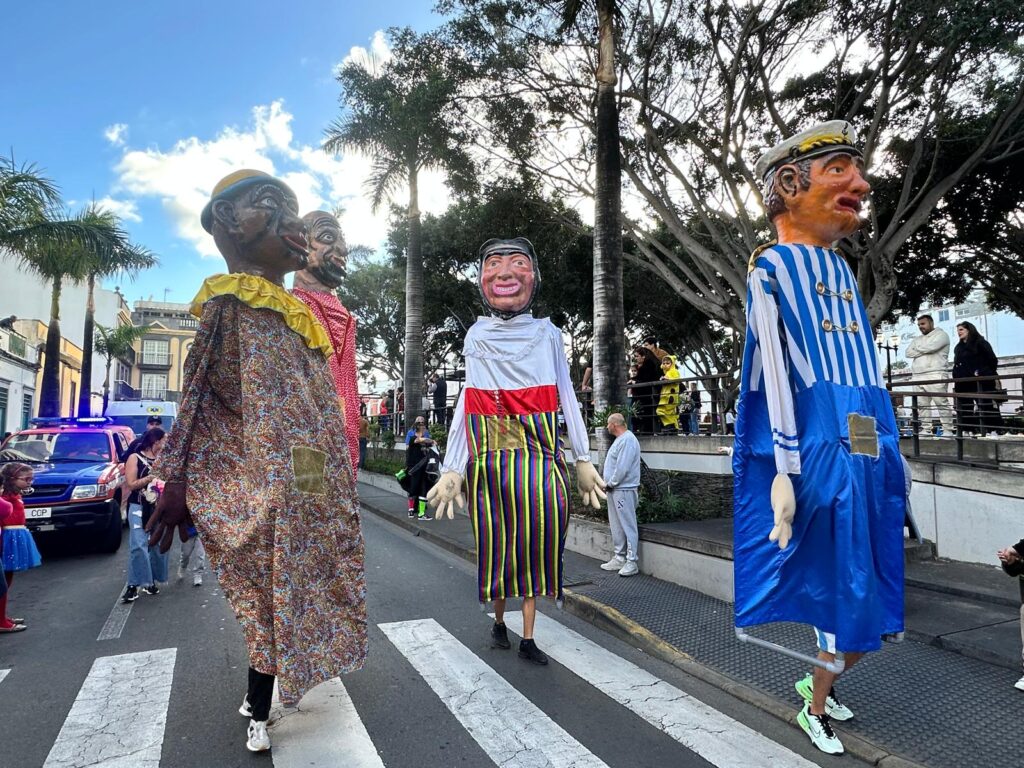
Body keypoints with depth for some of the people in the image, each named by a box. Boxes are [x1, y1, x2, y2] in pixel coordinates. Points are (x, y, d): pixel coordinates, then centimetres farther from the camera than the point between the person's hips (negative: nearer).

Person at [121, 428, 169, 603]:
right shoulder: (135, 458, -2)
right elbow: (131, 484, -9)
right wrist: (151, 477, -16)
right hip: (139, 508, -4)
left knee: (158, 546, 7)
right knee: (138, 546, -10)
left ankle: (152, 581, 20)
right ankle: (133, 585, -5)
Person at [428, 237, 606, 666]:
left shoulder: (547, 333, 6)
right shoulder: (477, 335, 6)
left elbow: (566, 397, 6)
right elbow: (466, 402, 3)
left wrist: (583, 459, 2)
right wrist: (452, 469, -3)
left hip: (539, 453, 0)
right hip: (491, 453, 0)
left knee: (537, 536, -1)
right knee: (496, 539, 8)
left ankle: (528, 636, 14)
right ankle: (499, 620, 31)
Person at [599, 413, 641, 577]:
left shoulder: (627, 440, -17)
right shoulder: (620, 439, 17)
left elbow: (622, 468, -23)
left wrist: (610, 484, -13)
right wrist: (607, 482, 12)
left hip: (624, 490, -10)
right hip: (614, 490, 10)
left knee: (628, 525, -5)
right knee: (616, 525, 14)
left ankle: (631, 562, 0)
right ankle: (619, 558, 23)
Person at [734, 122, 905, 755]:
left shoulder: (842, 270, 18)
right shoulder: (770, 267, -6)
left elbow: (865, 372, 19)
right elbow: (775, 370, -14)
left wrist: (887, 456, 19)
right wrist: (784, 471, -19)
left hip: (869, 456, 8)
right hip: (819, 454, -8)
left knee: (871, 601, 15)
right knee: (844, 596, 1)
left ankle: (819, 689, 39)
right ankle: (814, 708, 26)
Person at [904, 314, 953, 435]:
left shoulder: (941, 334, 4)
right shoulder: (917, 339, 24)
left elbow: (930, 347, -14)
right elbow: (908, 352, 9)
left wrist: (917, 348, 4)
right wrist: (924, 350, -3)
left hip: (934, 375, -7)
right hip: (918, 377, 7)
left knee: (942, 404, -7)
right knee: (922, 405, 4)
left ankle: (947, 430, -6)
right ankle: (926, 429, 6)